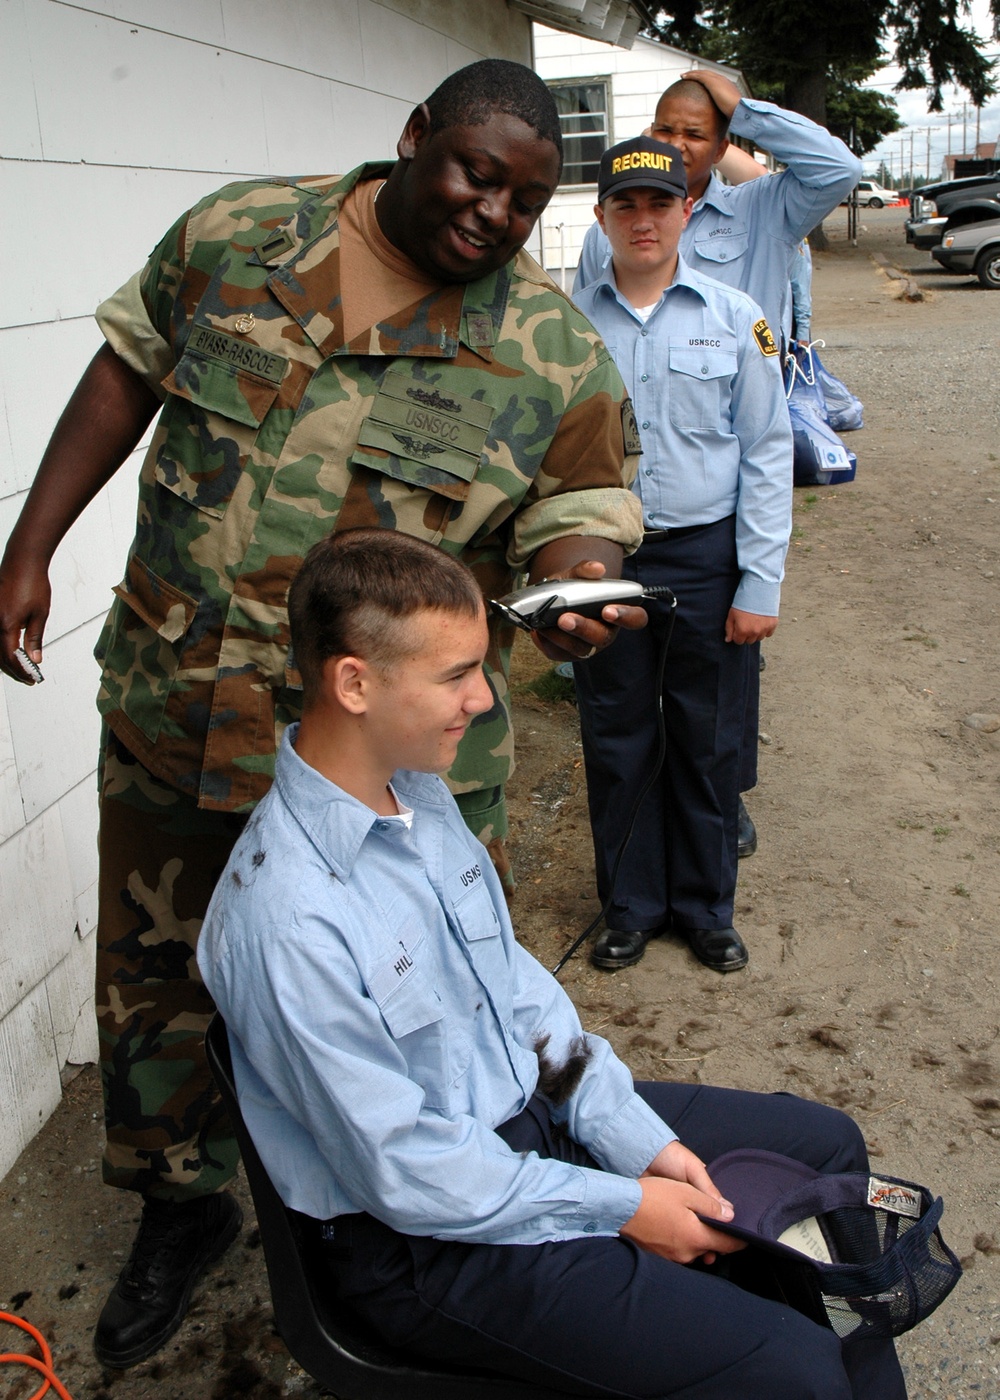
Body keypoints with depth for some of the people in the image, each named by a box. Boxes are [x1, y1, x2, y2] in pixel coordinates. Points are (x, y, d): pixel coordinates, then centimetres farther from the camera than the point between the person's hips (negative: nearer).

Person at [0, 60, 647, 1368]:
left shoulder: (560, 354, -8)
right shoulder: (231, 234, -1)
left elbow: (578, 522, -4)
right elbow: (129, 374, 8)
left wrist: (578, 590, -28)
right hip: (172, 709, 3)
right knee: (153, 973, 19)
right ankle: (183, 1202, 46)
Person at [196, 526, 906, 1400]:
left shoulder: (419, 793, -3)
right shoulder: (287, 920, -30)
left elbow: (512, 976, 6)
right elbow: (404, 1172, -23)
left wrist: (639, 1138, -1)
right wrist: (622, 1208, -14)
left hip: (537, 1110, 9)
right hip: (431, 1242, -8)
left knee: (826, 1147, 13)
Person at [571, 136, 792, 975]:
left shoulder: (734, 318, -1)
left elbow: (767, 454, 0)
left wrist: (761, 583, -5)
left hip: (706, 558, 0)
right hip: (605, 561, 1)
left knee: (708, 742, 10)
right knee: (617, 741, 10)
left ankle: (706, 907, 30)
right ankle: (633, 906, 30)